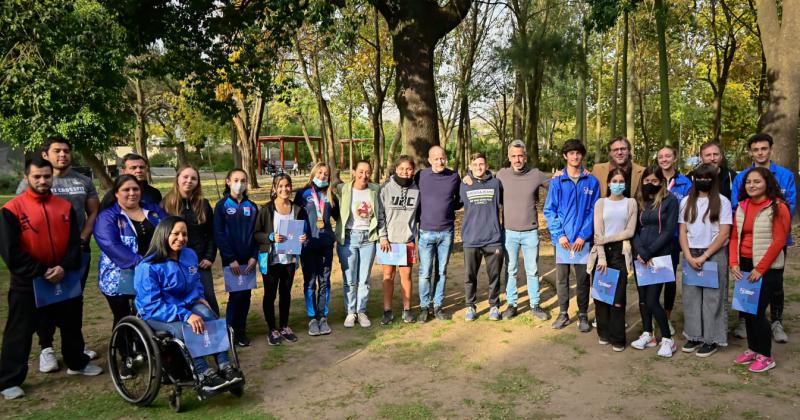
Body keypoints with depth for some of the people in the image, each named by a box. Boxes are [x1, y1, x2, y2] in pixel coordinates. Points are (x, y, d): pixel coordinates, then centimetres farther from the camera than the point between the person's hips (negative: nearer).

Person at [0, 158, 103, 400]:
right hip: (26, 283, -4)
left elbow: (75, 242, 1)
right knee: (19, 332, 4)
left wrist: (64, 267, -15)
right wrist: (41, 271, -17)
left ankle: (77, 363, 36)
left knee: (71, 324, 18)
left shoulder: (65, 207, 3)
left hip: (63, 279, 4)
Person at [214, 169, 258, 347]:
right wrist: (231, 259, -13)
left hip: (248, 259, 4)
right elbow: (219, 234, -7)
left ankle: (241, 330, 18)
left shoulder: (252, 207, 10)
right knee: (236, 295, -5)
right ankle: (230, 331, 9)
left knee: (245, 295, 6)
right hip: (232, 260, -3)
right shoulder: (222, 205, 0)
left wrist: (254, 257, -5)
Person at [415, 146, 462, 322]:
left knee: (442, 271, 10)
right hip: (426, 232, -1)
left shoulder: (454, 177, 1)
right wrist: (420, 216, 1)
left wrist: (448, 207, -1)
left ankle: (438, 306, 21)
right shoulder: (421, 176, -3)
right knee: (425, 272, 0)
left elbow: (460, 201, 14)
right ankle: (424, 307, 14)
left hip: (446, 232, 2)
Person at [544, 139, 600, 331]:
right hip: (562, 238, 1)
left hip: (583, 239, -1)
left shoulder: (592, 182, 0)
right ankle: (563, 313, 23)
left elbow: (593, 211, -2)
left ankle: (583, 315, 22)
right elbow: (549, 211, -1)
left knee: (583, 279, 7)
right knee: (561, 278, 9)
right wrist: (559, 234, -10)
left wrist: (583, 236, -11)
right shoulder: (556, 181, 0)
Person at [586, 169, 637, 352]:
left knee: (618, 298, -4)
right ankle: (604, 333, 17)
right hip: (601, 251, 1)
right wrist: (601, 257, -11)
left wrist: (607, 239, -11)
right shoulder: (600, 203, 6)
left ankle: (618, 338, 6)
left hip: (620, 252, -1)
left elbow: (630, 232, -2)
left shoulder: (631, 203, 6)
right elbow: (598, 233, -2)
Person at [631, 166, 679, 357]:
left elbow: (669, 231, -10)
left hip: (659, 256, -5)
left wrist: (649, 252, -14)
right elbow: (635, 230, 6)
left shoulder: (670, 200, -4)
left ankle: (668, 339, 7)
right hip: (640, 257, 5)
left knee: (652, 300, -8)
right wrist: (640, 252, -11)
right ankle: (647, 334, 24)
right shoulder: (640, 202, 12)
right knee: (642, 297, 9)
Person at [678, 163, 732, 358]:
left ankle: (712, 339, 10)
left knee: (712, 297, 0)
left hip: (714, 254, -3)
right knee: (691, 296, 6)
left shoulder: (722, 201, -1)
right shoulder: (686, 201, 9)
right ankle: (694, 336, 17)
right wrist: (689, 256, -7)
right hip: (691, 255, 3)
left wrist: (704, 256, -12)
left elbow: (724, 234, -6)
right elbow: (682, 232, 7)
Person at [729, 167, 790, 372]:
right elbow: (735, 236, 10)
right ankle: (753, 349, 25)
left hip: (767, 268, -6)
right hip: (744, 265, 6)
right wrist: (734, 263, -2)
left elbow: (778, 241, -13)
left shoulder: (778, 207, -10)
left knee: (757, 311, -5)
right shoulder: (742, 207, 9)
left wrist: (760, 269, -14)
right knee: (747, 309, 10)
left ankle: (766, 356, 11)